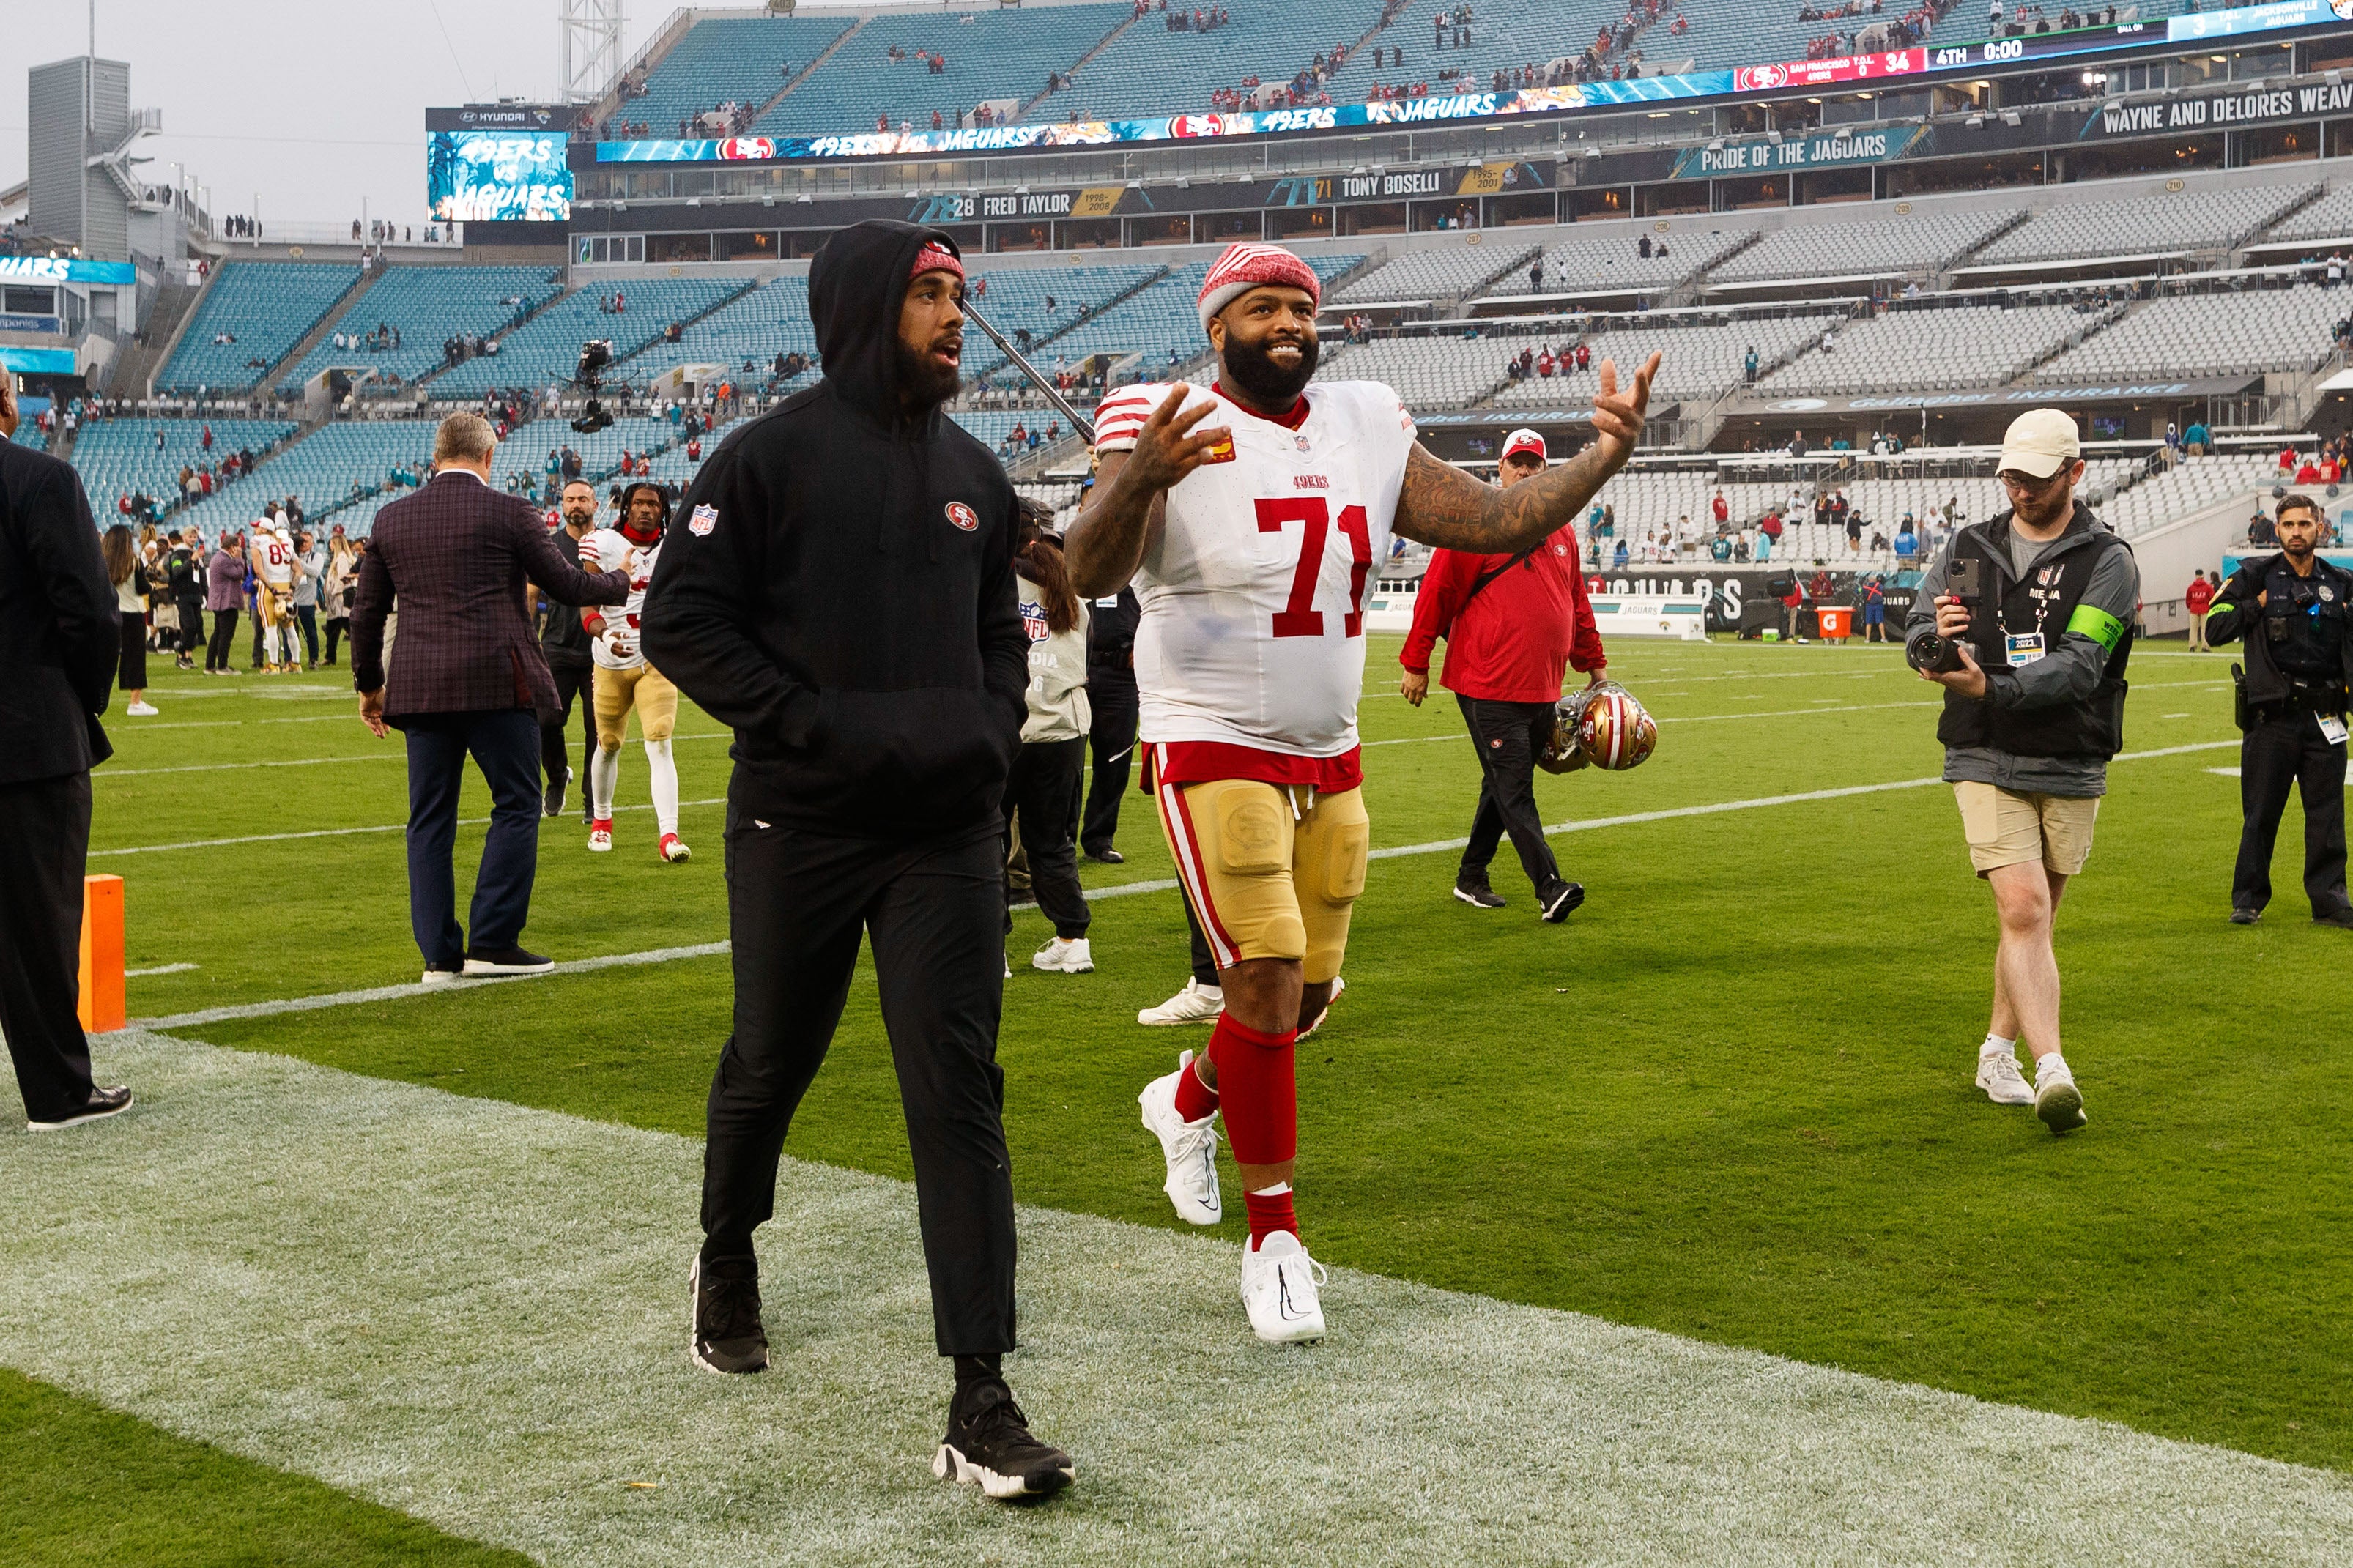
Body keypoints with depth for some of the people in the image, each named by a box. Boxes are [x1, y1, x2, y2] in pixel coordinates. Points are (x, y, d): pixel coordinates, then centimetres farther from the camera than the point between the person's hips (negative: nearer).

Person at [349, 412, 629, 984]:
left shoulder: (391, 518, 11)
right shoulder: (508, 513, -2)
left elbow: (366, 610, 14)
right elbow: (563, 584, 4)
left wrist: (368, 684, 25)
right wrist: (619, 584, 23)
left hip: (419, 689, 4)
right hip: (497, 681, -4)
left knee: (429, 818, 8)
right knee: (516, 806, 5)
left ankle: (439, 954, 8)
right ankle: (492, 943, 0)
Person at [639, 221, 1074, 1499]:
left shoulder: (971, 471, 11)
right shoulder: (770, 456, -5)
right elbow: (682, 621, -9)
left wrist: (993, 728, 2)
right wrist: (821, 727, -17)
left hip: (948, 833, 3)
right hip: (799, 828, -3)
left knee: (959, 1096, -5)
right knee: (769, 1066, 15)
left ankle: (981, 1405, -6)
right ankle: (727, 1260, 46)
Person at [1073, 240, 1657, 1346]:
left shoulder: (1366, 431, 6)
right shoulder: (1173, 429, -13)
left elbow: (1493, 521, 6)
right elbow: (1092, 573, -27)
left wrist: (1600, 456, -8)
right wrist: (1139, 478, -47)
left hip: (1329, 759, 6)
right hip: (1213, 750, -6)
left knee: (1305, 995, 13)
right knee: (1266, 983, -11)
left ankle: (1186, 1100, 43)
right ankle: (1274, 1236, 5)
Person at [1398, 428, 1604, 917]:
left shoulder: (1561, 532, 16)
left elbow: (1577, 605, 26)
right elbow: (1436, 593, -5)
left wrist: (1594, 664, 27)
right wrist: (1416, 663, -6)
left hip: (1543, 689, 7)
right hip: (1488, 686, -7)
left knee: (1505, 787, 13)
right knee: (1514, 789, -9)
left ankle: (1472, 875, 24)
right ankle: (1549, 886, -12)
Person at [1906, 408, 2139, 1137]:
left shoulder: (2108, 561, -4)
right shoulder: (1969, 547, 6)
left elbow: (2078, 665, -16)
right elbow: (1916, 636, 2)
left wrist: (1990, 688, -31)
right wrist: (1935, 636, -23)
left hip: (2071, 769, 1)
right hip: (1987, 763, 0)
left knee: (2033, 920, 11)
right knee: (2023, 910, -15)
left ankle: (1998, 1053, 30)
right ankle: (2052, 1071, -22)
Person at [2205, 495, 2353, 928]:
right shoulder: (2256, 576, 4)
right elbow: (2216, 627, -1)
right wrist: (2258, 605, -8)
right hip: (2271, 717, -2)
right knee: (2260, 813, 3)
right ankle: (2248, 898, 12)